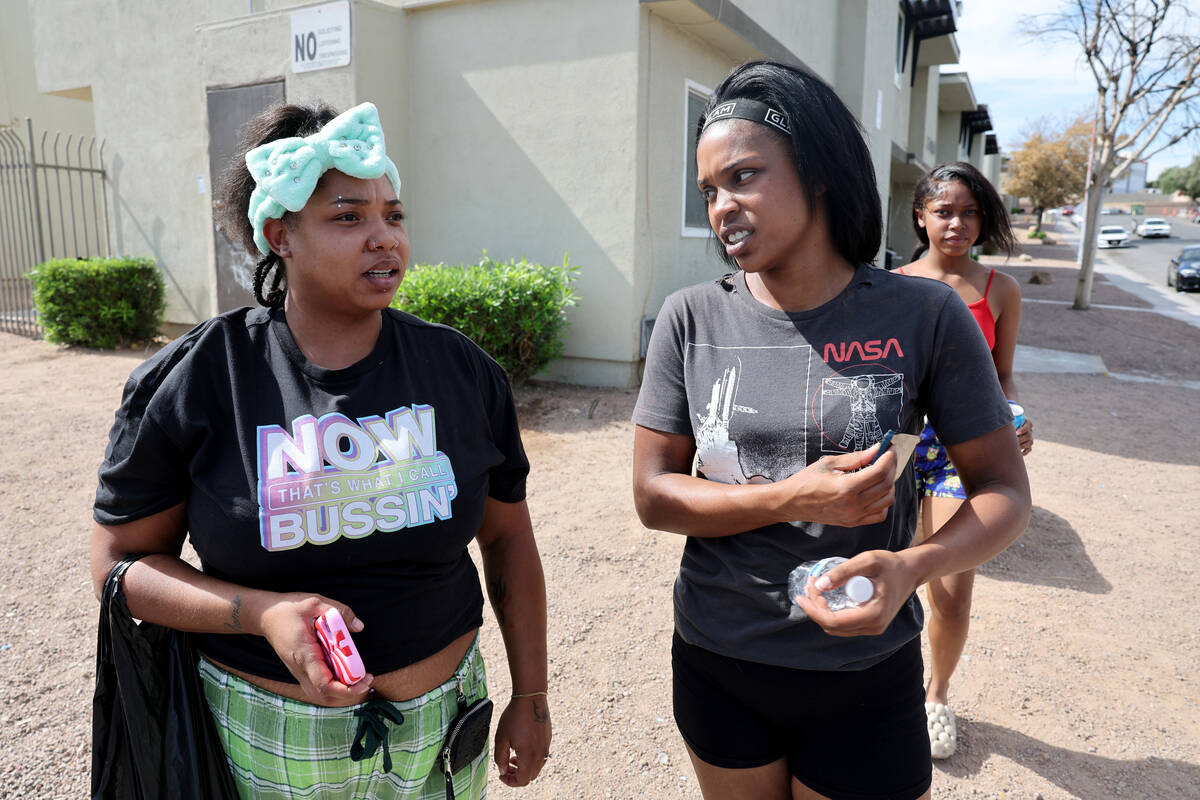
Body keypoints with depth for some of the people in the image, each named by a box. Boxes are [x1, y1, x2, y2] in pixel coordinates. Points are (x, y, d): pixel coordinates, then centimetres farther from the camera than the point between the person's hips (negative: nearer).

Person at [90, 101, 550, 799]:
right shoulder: (195, 380, -11)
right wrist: (264, 614, -22)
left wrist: (531, 699, 4)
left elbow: (508, 538, 1)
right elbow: (121, 558, -5)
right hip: (264, 742, -1)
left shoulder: (463, 371, -6)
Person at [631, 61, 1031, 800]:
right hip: (716, 664, 2)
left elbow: (1005, 491, -5)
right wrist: (793, 498, -22)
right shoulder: (691, 320, -8)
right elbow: (653, 495, -7)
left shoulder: (925, 316, -11)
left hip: (867, 677, -1)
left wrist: (910, 567, -25)